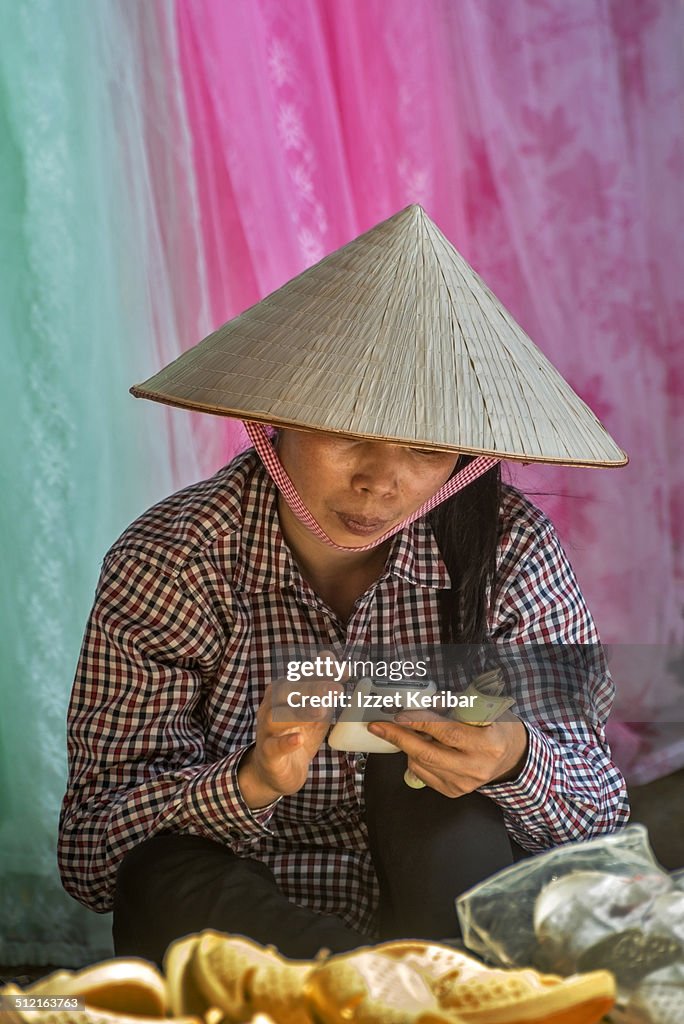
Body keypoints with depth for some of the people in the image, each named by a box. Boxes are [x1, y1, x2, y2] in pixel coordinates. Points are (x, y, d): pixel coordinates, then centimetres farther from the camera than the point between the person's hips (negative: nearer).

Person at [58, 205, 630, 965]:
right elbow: (91, 855, -15)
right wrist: (248, 784, -35)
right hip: (242, 930, 0)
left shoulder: (506, 548, -10)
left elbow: (596, 820, -7)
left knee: (426, 743, -26)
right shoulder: (164, 564, -14)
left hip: (452, 905, 0)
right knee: (170, 883, -31)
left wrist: (515, 761, -31)